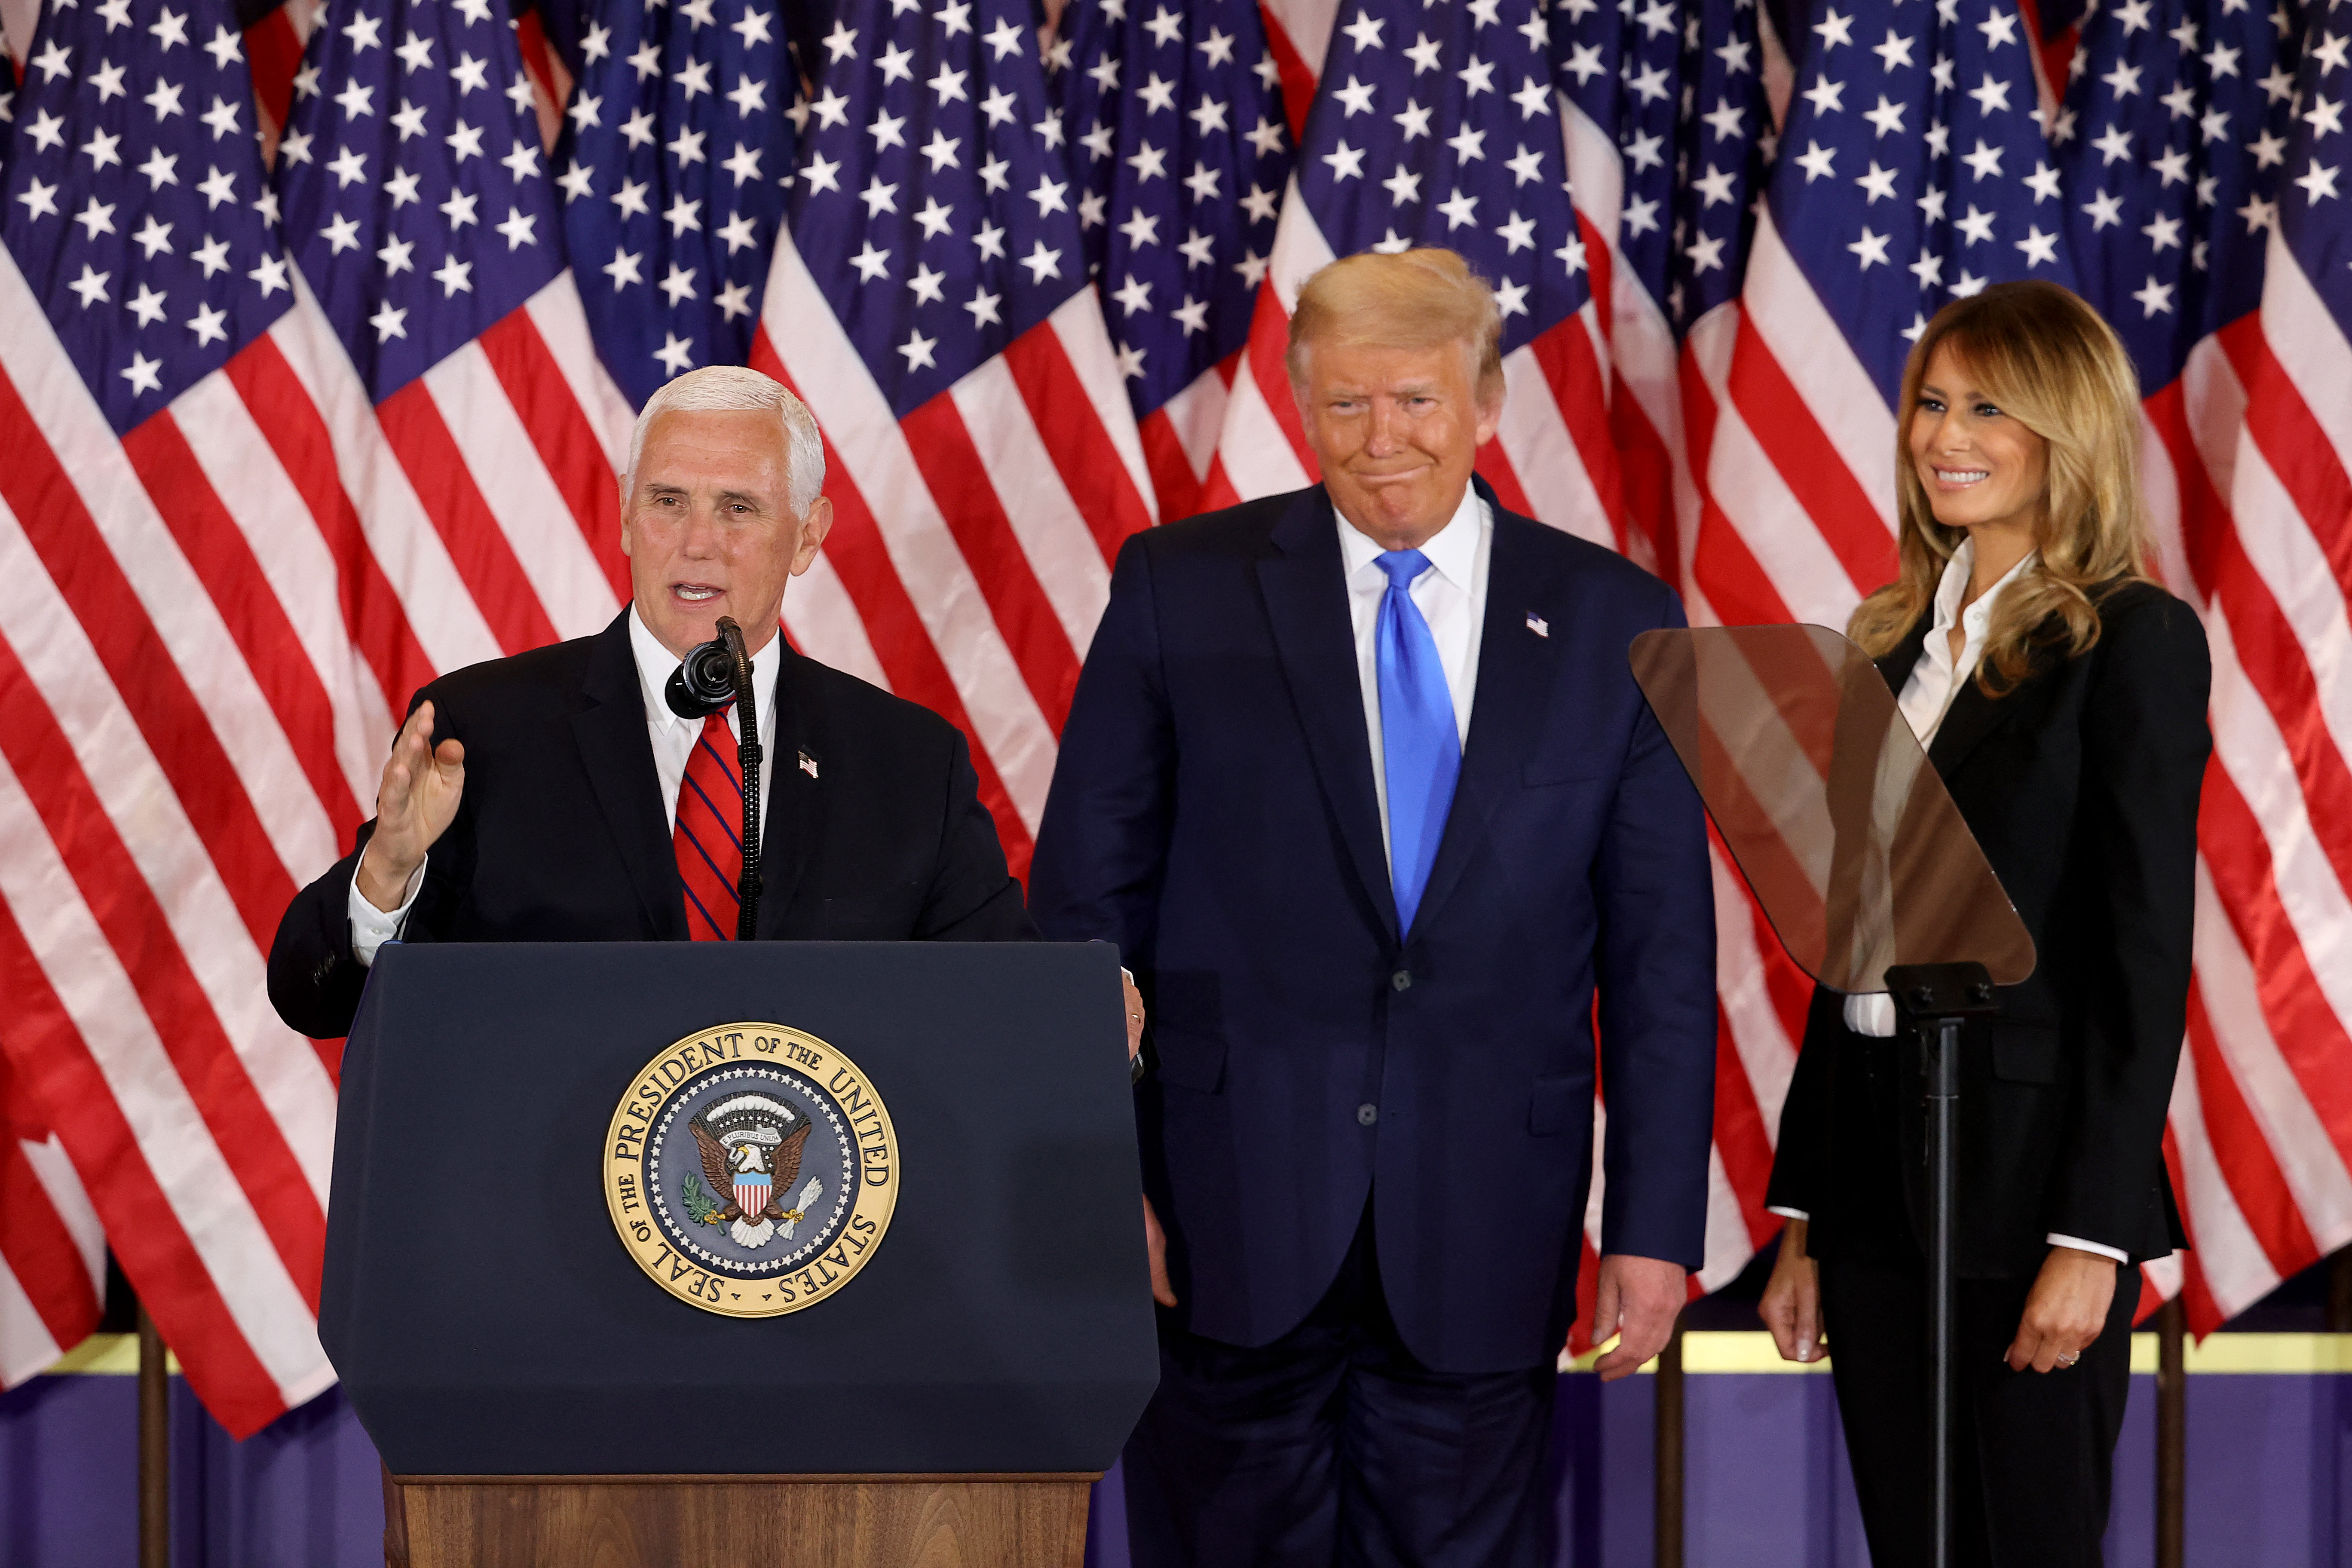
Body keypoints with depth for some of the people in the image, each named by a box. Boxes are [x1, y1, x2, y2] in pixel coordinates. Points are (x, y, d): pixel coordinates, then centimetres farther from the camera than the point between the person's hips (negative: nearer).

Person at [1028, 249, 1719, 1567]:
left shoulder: (1614, 624, 4)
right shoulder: (1182, 590, 1)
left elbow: (1663, 954, 5)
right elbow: (1085, 902, 2)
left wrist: (1656, 1223, 0)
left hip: (1483, 1239, 1)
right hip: (1227, 1215, -1)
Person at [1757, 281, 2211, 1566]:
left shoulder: (2133, 640, -7)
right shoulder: (1895, 641, 13)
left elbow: (2147, 953, -11)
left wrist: (2090, 1238, -16)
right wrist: (1800, 1217, 12)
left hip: (2027, 1162, -6)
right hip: (1872, 1170, 6)